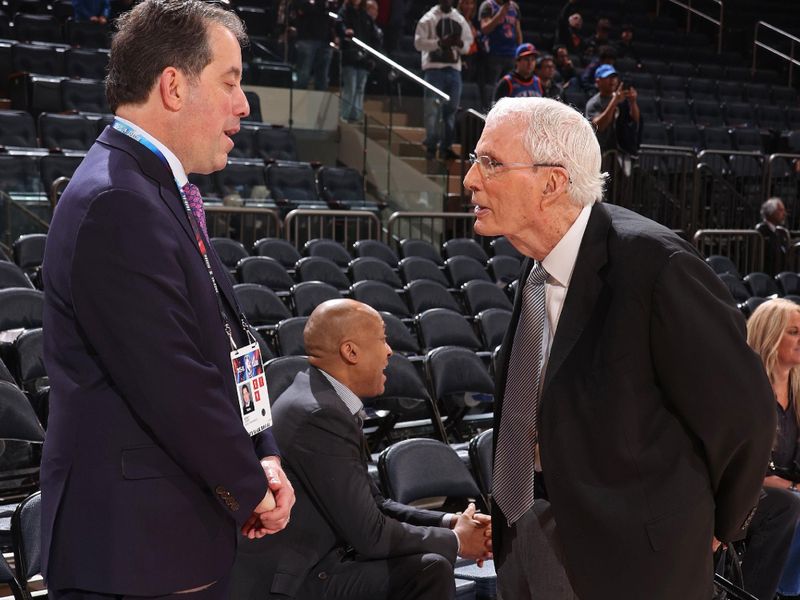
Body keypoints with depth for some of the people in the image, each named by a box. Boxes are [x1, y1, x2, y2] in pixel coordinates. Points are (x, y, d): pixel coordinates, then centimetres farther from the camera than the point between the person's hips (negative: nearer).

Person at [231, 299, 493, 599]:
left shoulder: (325, 399, 8)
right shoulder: (320, 416, -22)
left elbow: (373, 504, 13)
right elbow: (369, 535, -19)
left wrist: (449, 522, 3)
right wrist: (454, 541, -5)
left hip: (309, 559, 10)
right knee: (429, 571, -18)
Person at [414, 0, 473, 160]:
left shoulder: (460, 20, 15)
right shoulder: (429, 19, 1)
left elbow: (468, 44, 16)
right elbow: (419, 42, -7)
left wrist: (460, 43, -7)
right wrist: (440, 43, -18)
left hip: (454, 69, 5)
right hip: (434, 68, -5)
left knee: (451, 109, 5)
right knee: (433, 108, -8)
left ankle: (446, 146, 12)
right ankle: (431, 145, -3)